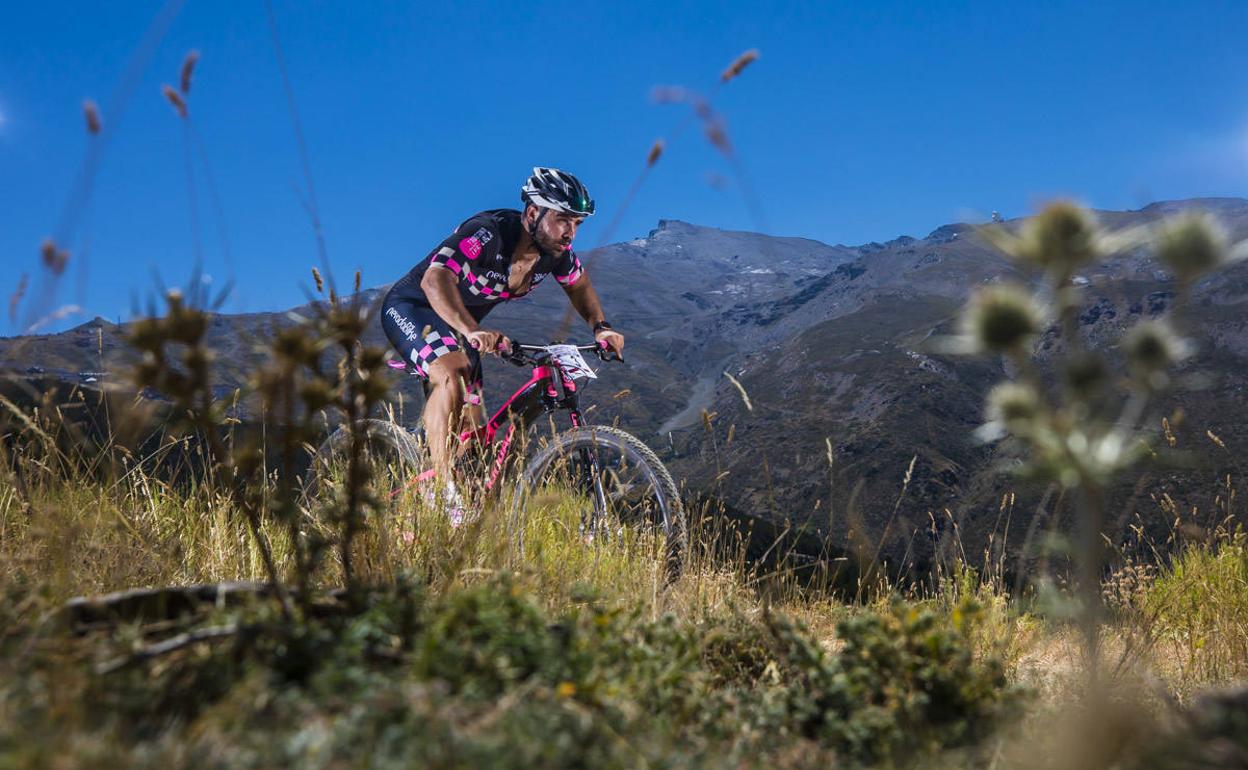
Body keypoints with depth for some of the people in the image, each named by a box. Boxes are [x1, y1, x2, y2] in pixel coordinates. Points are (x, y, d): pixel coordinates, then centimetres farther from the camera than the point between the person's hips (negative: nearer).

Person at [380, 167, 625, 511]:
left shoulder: (555, 250, -11)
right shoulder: (488, 232, -33)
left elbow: (578, 283, 10)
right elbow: (435, 279, -45)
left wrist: (601, 326, -7)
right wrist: (472, 331, -60)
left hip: (458, 323, 8)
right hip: (410, 307, -7)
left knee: (473, 430, 5)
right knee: (452, 374, -35)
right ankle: (443, 493, -31)